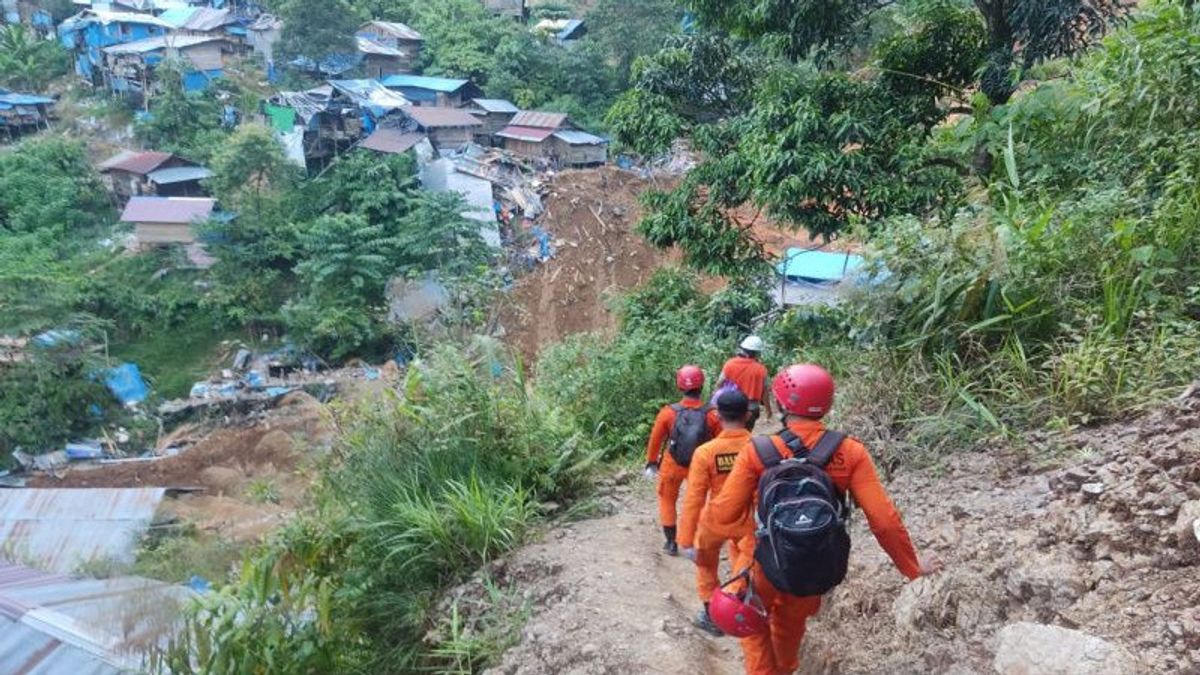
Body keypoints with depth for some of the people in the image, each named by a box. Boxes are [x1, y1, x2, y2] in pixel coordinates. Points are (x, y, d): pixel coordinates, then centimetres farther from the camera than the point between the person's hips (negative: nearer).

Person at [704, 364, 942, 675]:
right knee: (792, 623, 33)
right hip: (815, 568, 3)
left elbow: (724, 515, -18)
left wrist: (703, 517, 5)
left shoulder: (757, 453, -21)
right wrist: (913, 567, -2)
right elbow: (884, 520, -16)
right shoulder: (850, 452, -16)